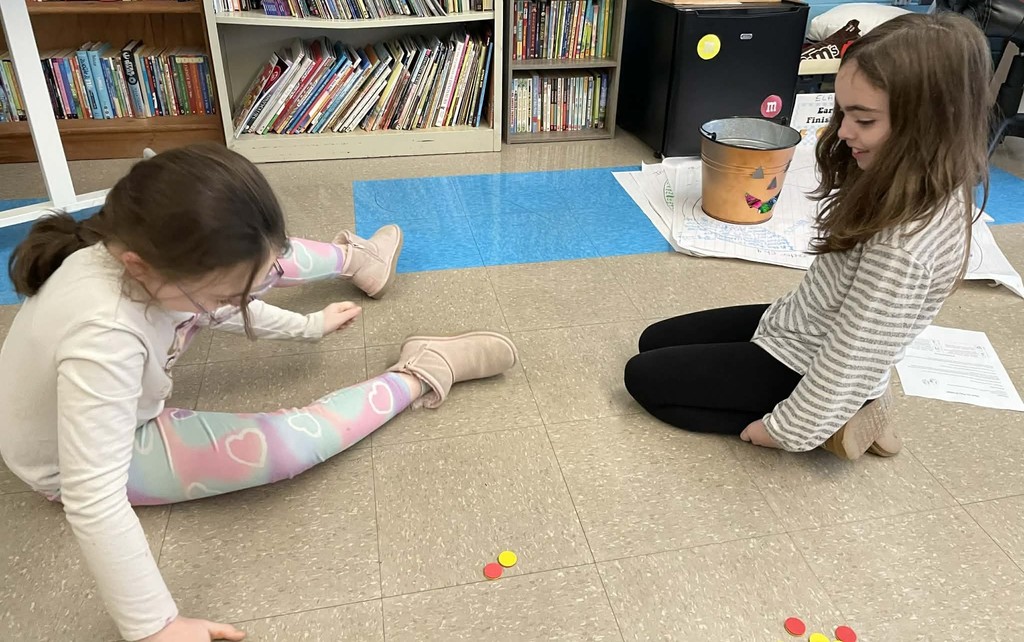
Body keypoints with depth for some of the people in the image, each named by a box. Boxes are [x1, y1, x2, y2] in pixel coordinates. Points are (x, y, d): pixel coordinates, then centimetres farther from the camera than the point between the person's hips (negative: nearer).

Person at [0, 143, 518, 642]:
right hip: (94, 454, -7)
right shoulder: (103, 339, -45)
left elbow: (217, 308, -1)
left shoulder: (152, 248, -22)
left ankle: (354, 258, 26)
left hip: (118, 394, 7)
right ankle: (419, 375, -6)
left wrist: (305, 326, 8)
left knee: (242, 262, 0)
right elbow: (93, 500, -40)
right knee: (286, 445, -25)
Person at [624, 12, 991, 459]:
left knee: (643, 376, 0)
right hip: (797, 326, 9)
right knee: (654, 341, 18)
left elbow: (853, 355, -27)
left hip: (804, 367, -9)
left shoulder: (906, 242, -35)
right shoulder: (910, 184, -7)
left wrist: (788, 428, -17)